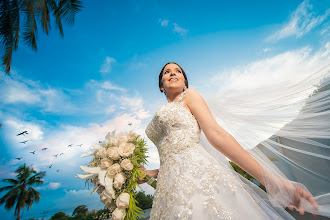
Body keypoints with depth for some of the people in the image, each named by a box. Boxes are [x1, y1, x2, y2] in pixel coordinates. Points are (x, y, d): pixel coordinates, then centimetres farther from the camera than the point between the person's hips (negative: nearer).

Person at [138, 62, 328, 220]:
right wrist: (149, 173, 15)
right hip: (171, 188, 6)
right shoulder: (160, 116, 25)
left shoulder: (189, 95, 8)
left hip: (198, 175, -6)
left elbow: (216, 134, -5)